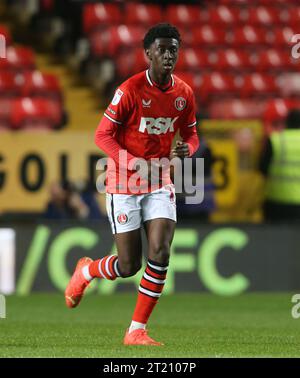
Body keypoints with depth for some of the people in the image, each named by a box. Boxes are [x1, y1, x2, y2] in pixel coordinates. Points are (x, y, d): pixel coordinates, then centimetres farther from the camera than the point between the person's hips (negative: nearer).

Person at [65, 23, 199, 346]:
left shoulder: (184, 93, 1)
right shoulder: (130, 90, -14)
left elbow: (191, 135, 13)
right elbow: (103, 135, -11)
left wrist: (185, 149, -11)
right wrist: (133, 162, -26)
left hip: (160, 185, 4)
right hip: (124, 185, -4)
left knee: (160, 254, -12)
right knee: (128, 266, -2)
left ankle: (137, 331, -1)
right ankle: (85, 271, 33)